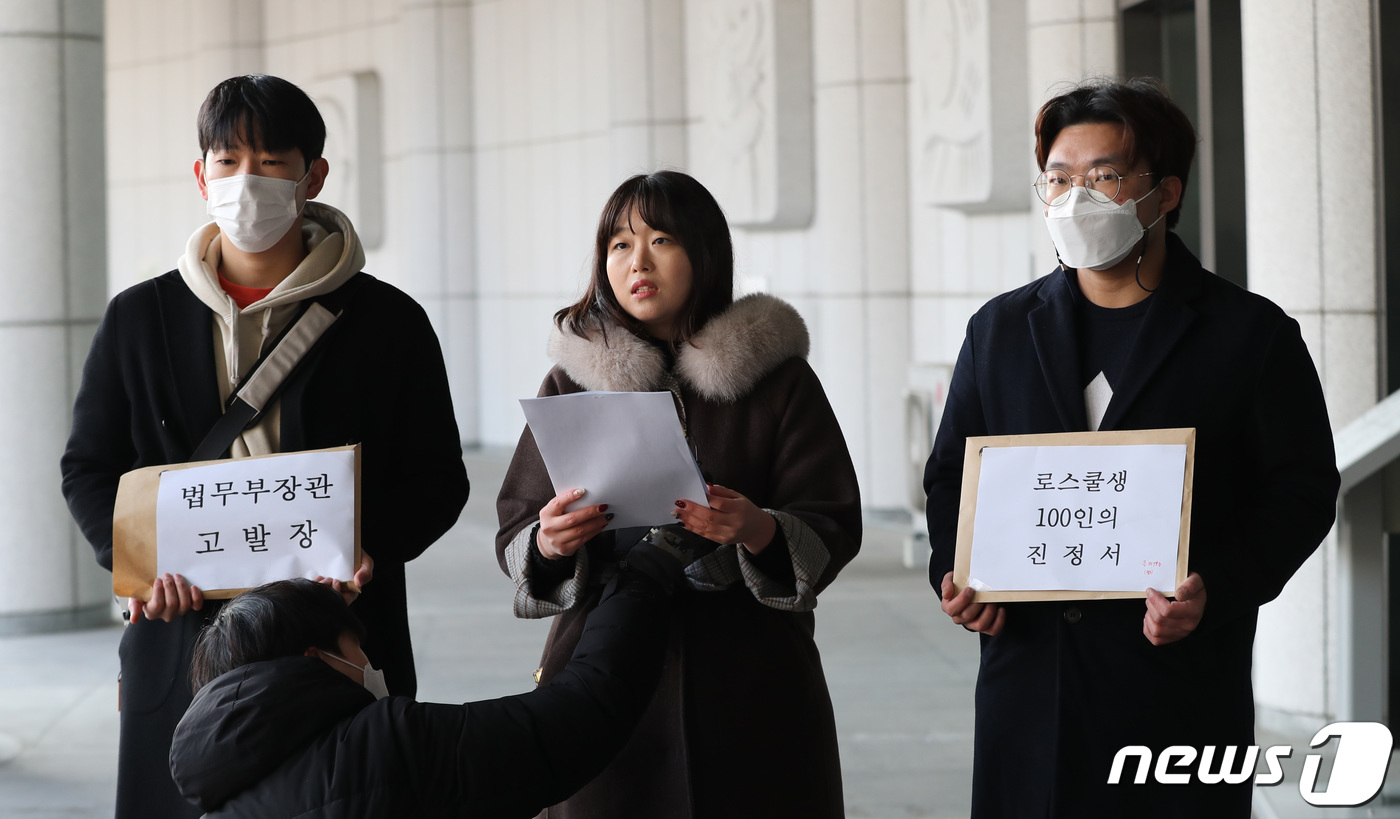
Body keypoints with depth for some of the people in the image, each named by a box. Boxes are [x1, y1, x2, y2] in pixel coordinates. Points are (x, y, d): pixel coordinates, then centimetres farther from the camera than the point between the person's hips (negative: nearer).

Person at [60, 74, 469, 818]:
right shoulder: (139, 318, 9)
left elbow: (436, 477, 5)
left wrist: (367, 547, -15)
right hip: (184, 639, 1)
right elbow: (88, 469, 12)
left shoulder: (388, 322, 4)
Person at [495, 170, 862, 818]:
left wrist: (759, 530, -23)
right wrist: (549, 542, -16)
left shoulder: (779, 380, 4)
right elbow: (515, 536, 7)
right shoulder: (573, 380, 9)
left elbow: (834, 528, -2)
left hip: (749, 676, -1)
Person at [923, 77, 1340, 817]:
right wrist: (953, 573, -2)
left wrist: (1218, 590, -16)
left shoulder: (1252, 334, 3)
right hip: (1030, 686, 3)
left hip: (1183, 685, -3)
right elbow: (952, 474, 18)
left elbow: (1301, 490, 0)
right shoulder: (999, 330, 13)